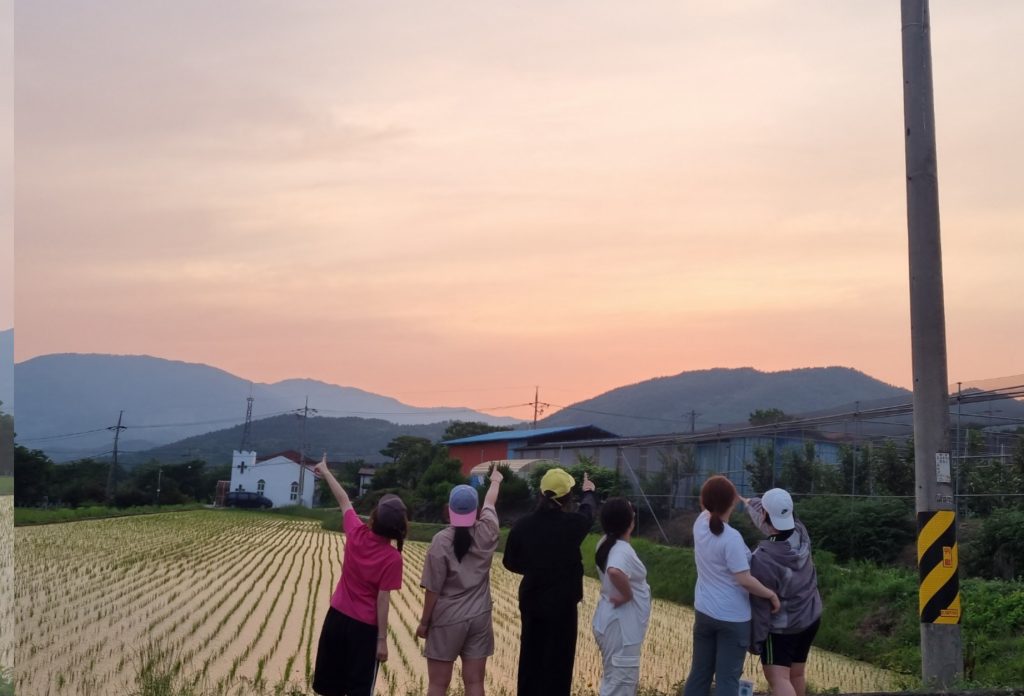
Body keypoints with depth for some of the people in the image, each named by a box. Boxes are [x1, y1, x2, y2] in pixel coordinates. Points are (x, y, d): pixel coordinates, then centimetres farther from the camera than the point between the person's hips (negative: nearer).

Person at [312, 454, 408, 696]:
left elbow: (344, 501, 7)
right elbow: (382, 600, -17)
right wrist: (382, 639, -10)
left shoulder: (356, 533, -7)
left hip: (337, 617, 5)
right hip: (364, 626, -5)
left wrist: (326, 472, 22)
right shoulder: (392, 558, -18)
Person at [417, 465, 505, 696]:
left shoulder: (441, 540, -13)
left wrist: (424, 622, 2)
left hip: (447, 620, -3)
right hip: (479, 618, 3)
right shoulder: (486, 532, -3)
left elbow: (433, 589, -11)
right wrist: (495, 481, 39)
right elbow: (490, 502, 19)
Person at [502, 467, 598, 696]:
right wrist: (589, 492, 32)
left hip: (531, 601, 4)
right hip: (562, 602, -3)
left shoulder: (523, 525, -8)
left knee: (530, 657, 16)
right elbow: (588, 510, 11)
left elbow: (510, 562, 4)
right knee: (558, 660, 6)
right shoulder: (572, 523, -14)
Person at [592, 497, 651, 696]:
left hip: (612, 621, 10)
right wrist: (627, 594, -29)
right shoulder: (622, 550, -24)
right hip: (621, 626, -10)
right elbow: (615, 572, -46)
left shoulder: (606, 543, 4)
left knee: (615, 679, 24)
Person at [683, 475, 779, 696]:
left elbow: (709, 508, 22)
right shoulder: (731, 538, -24)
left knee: (700, 672, 16)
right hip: (732, 618, -7)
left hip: (704, 612, 7)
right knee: (727, 678, 3)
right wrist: (771, 594, -10)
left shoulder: (701, 523, -4)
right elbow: (745, 580, -22)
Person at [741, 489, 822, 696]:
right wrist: (749, 502, 28)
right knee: (796, 674, 19)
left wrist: (754, 640, -9)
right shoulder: (800, 533, -13)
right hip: (810, 617, 7)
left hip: (780, 626, -7)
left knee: (778, 678, -10)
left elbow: (760, 605, -22)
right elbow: (776, 515, 10)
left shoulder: (763, 559, -31)